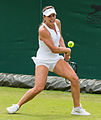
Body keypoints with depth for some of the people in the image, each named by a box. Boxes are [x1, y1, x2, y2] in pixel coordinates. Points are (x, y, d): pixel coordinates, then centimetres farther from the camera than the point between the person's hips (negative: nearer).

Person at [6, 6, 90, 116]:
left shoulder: (57, 22, 0)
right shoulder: (43, 30, -23)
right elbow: (54, 49, -23)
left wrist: (64, 50, 5)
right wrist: (67, 50, -9)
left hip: (56, 59, 7)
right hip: (43, 61, -7)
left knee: (74, 79, -9)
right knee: (38, 88, -20)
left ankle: (77, 108, 5)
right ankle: (17, 106, 3)